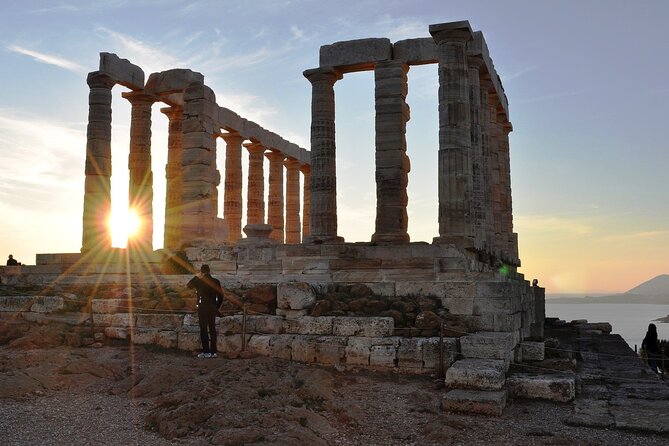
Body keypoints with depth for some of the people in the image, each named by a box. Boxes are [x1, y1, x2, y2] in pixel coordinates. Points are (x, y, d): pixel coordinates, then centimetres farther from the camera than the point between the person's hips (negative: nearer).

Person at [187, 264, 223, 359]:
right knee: (212, 329, 8)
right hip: (213, 308, 4)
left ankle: (206, 352, -2)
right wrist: (217, 307, 14)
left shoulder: (199, 281, -7)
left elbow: (188, 285, 10)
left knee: (204, 330, 0)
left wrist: (197, 277, 14)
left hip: (202, 307, -3)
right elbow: (220, 296, 4)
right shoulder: (216, 282, 2)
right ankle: (213, 352, 10)